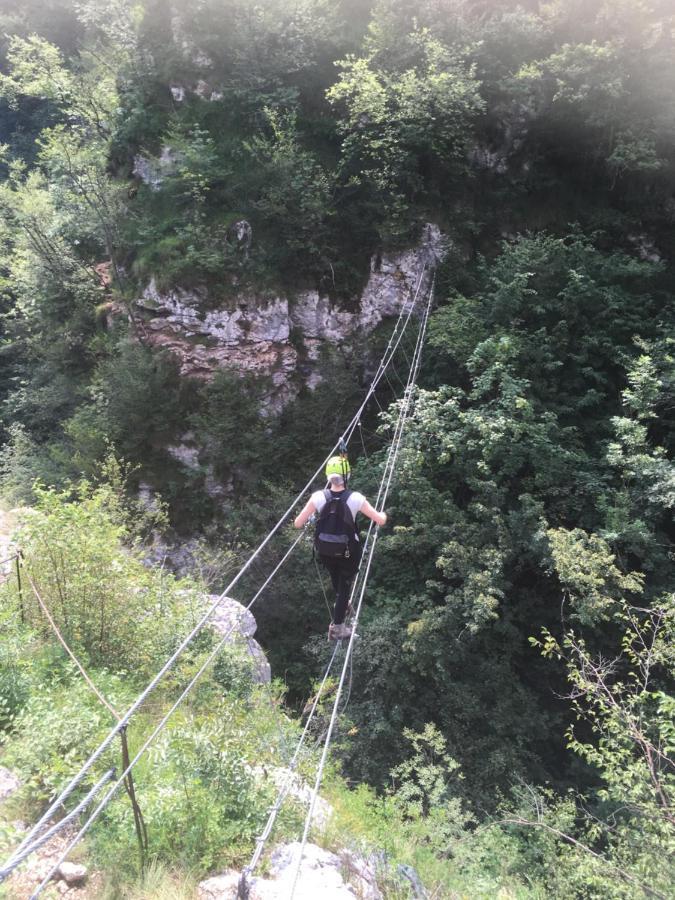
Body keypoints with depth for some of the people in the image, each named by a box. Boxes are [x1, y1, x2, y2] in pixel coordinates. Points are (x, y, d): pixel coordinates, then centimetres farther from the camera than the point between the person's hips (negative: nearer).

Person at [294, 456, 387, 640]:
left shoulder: (318, 497, -19)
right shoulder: (355, 498, -23)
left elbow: (297, 524, -15)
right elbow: (381, 521, -16)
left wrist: (311, 518, 7)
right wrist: (383, 514, 8)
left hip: (324, 551, 3)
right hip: (348, 552, -3)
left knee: (336, 579, 31)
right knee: (345, 585, 17)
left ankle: (342, 604, 57)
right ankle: (337, 627, 17)